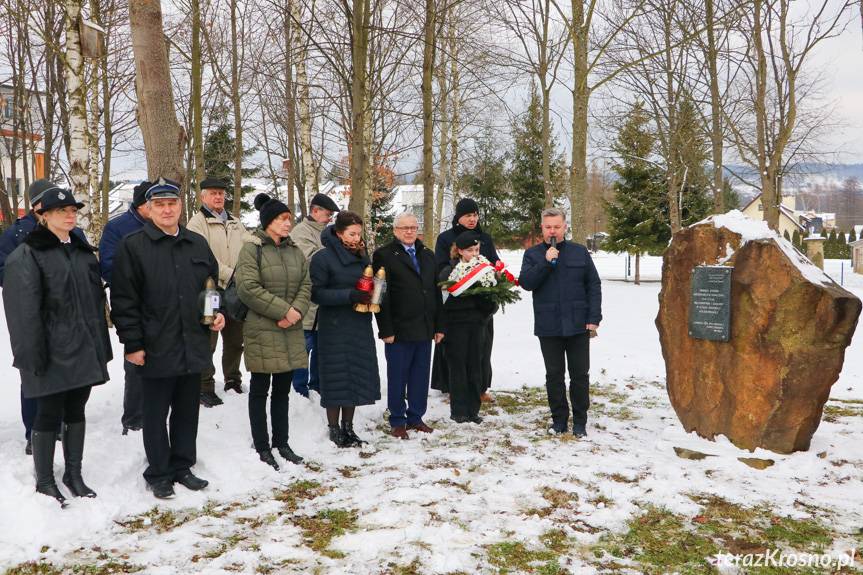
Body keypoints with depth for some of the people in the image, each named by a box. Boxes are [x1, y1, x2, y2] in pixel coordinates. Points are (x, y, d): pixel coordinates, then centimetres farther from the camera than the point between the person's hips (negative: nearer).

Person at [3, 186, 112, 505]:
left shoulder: (83, 251, 14)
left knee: (76, 411, 13)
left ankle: (74, 474, 25)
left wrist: (102, 346, 12)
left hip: (84, 350, 6)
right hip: (53, 354, -6)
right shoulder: (27, 255, -6)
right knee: (49, 414, 2)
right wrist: (34, 355, -17)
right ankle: (44, 481, 16)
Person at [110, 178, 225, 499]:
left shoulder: (198, 244, 10)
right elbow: (123, 300, -8)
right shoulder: (133, 246, -5)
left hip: (193, 348, 5)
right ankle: (158, 474, 23)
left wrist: (218, 313, 4)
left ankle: (182, 466, 29)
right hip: (156, 350, -4)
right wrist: (132, 344, -12)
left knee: (187, 412, 14)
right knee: (156, 415, 9)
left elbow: (213, 284, 21)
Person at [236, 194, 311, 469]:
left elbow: (306, 285, 9)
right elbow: (248, 287, -17)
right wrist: (284, 311, -17)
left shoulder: (294, 250, 12)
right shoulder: (252, 248, -8)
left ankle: (281, 442, 25)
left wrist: (297, 311, -10)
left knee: (283, 389, 13)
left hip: (291, 332, 6)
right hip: (261, 330, -6)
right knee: (260, 389, 5)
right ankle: (262, 447, 15)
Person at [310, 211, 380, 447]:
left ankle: (348, 428, 21)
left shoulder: (361, 257, 11)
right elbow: (316, 293, -14)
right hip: (334, 328, -6)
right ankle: (334, 430, 14)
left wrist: (370, 293, -3)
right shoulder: (323, 258, -8)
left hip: (360, 326, 6)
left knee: (356, 376, 9)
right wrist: (349, 295, -22)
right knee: (336, 378, 0)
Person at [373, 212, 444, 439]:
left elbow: (436, 292, 15)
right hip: (399, 329, -5)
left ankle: (416, 417, 23)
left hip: (424, 328, 5)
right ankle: (397, 421, 16)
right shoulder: (384, 255, -3)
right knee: (397, 377, 4)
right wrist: (386, 330, -13)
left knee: (421, 376, 11)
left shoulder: (428, 255, 15)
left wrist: (439, 325, 10)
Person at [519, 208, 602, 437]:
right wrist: (546, 262, -18)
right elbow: (526, 282, -8)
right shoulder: (533, 254, 6)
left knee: (580, 375, 5)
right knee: (554, 375, 8)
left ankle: (580, 422, 17)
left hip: (578, 325, 0)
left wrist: (594, 317, -3)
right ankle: (559, 420, 19)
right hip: (548, 327, 0)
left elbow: (594, 285, 4)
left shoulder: (580, 252, 5)